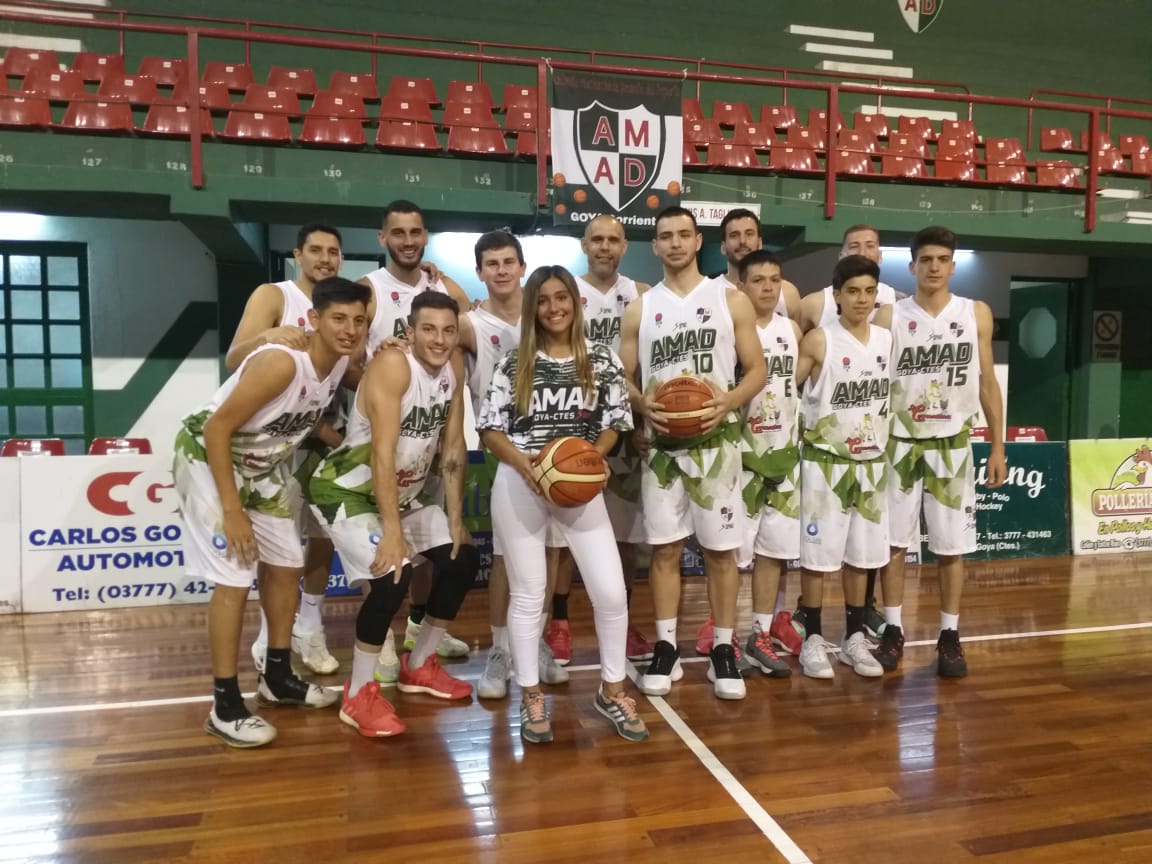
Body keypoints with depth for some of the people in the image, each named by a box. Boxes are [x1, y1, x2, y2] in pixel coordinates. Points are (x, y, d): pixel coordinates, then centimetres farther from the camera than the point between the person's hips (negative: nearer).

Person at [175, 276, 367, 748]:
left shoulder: (343, 360, -8)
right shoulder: (281, 362, -32)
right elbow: (216, 430, -27)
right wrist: (232, 510, -25)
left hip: (261, 465, 8)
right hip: (209, 458, -8)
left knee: (287, 565, 11)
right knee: (235, 578, -12)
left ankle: (278, 677, 27)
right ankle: (225, 707, 1)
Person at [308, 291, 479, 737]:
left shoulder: (454, 368, -4)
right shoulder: (391, 365, -26)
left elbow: (453, 447, 1)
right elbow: (383, 453, -30)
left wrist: (455, 518, 0)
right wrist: (392, 532, -31)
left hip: (404, 494, 8)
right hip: (347, 492, -8)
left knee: (463, 559, 6)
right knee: (392, 576, -24)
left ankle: (419, 666, 25)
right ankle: (359, 694, -2)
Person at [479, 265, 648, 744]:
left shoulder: (602, 360, 2)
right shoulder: (514, 363, 0)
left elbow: (614, 425, 4)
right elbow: (490, 428, -1)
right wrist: (524, 464, -18)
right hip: (519, 486, -1)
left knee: (611, 592, -1)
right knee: (527, 593, 8)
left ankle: (612, 690, 21)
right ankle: (531, 696, 25)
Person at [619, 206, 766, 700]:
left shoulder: (732, 301, 4)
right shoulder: (639, 309, 8)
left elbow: (757, 370, 3)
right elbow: (622, 378, 8)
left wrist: (728, 402, -16)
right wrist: (642, 405, -13)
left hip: (715, 440, -1)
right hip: (661, 442, 2)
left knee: (720, 548, 4)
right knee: (664, 547, 6)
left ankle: (723, 650, 17)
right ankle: (666, 648, 18)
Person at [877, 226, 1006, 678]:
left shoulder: (977, 314, 2)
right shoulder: (891, 316, -2)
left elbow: (987, 382, 6)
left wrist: (998, 445, 2)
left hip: (952, 445, 1)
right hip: (901, 444, -1)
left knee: (952, 546, 5)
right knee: (893, 542, 4)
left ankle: (949, 635, 18)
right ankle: (893, 630, 17)